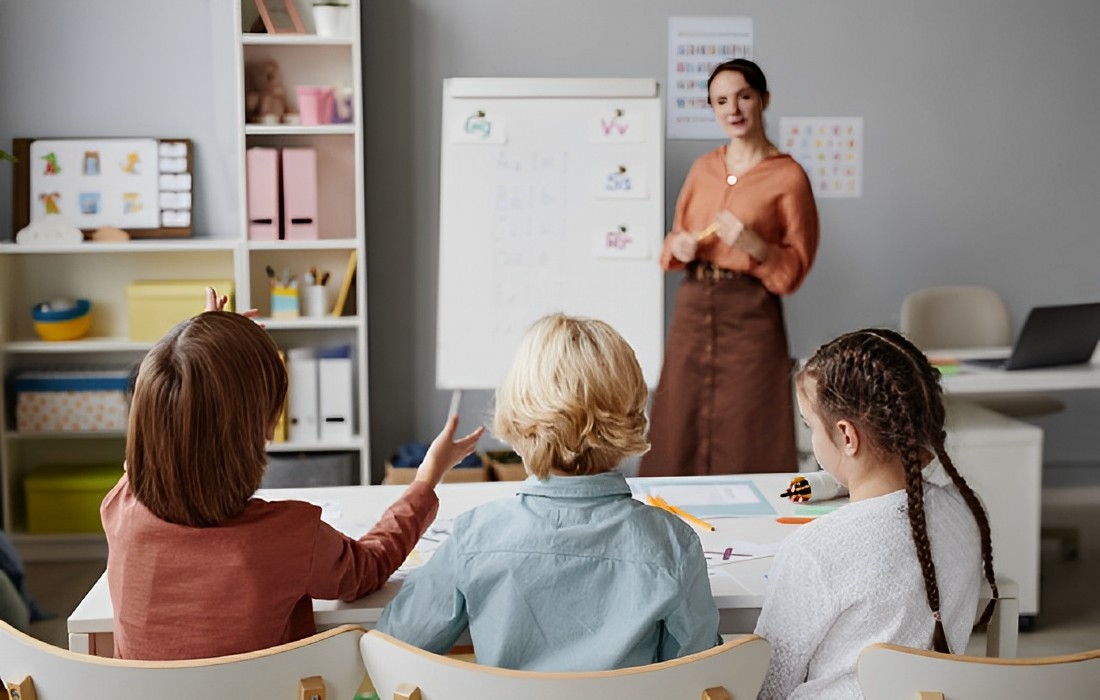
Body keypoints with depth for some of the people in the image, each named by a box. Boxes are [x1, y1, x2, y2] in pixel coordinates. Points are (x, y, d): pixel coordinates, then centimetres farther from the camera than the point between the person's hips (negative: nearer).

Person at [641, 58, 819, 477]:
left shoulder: (788, 177, -4)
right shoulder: (703, 168, 11)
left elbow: (795, 268, -4)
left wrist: (754, 245, -21)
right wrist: (679, 247, -3)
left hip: (750, 317, -5)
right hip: (691, 309, 5)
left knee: (744, 446, -2)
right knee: (681, 438, 6)